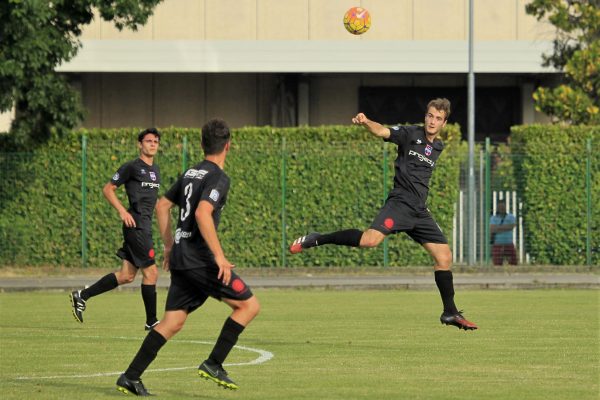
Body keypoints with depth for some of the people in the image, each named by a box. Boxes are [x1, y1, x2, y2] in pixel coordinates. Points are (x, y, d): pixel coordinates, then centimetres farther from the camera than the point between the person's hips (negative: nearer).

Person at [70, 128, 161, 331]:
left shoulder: (155, 170, 18)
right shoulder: (132, 167, -6)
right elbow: (108, 189, -4)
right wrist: (122, 211, -14)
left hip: (145, 225, 9)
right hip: (136, 225, -9)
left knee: (126, 276, 8)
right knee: (151, 272, -7)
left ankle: (82, 295, 16)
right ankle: (151, 321, 1)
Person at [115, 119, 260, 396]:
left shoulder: (190, 174, 16)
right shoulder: (218, 178, -10)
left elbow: (162, 206, 23)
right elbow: (203, 213, -24)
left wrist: (169, 246, 28)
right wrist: (219, 256, -24)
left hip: (180, 259, 8)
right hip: (200, 259, -8)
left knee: (172, 323, 8)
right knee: (249, 305, 0)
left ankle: (131, 377, 1)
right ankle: (214, 364, -4)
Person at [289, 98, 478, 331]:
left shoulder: (437, 147, 17)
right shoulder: (410, 134, -3)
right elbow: (382, 131, -21)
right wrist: (365, 122, -39)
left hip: (419, 212, 7)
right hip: (399, 203, -7)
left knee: (444, 257, 4)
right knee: (371, 239, -29)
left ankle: (450, 313, 16)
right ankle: (316, 240, -13)